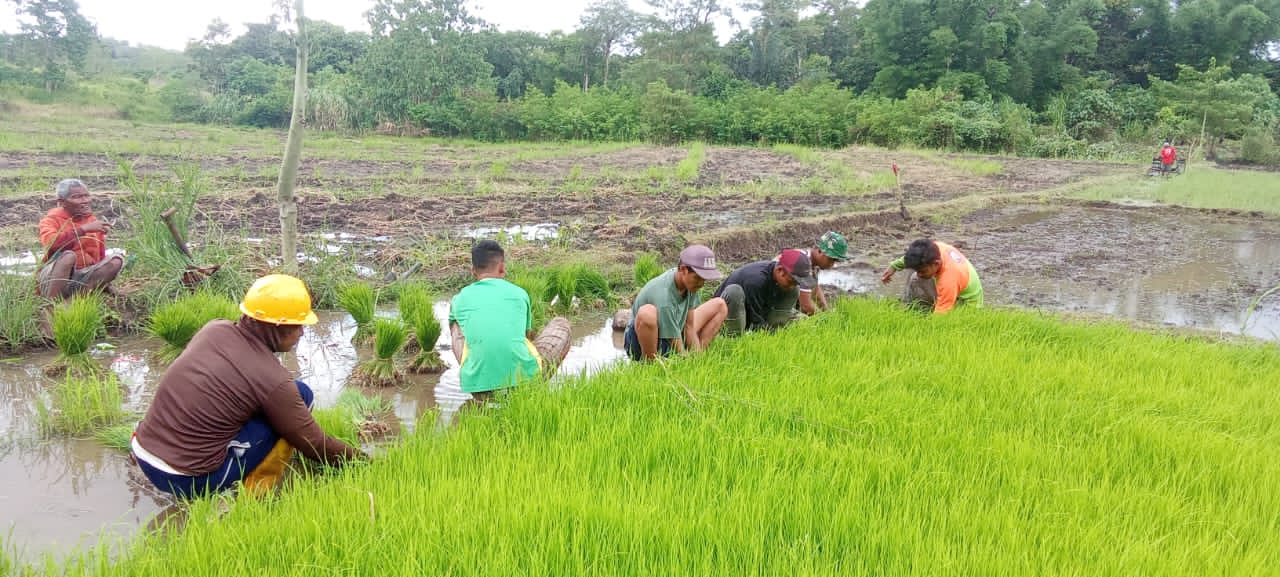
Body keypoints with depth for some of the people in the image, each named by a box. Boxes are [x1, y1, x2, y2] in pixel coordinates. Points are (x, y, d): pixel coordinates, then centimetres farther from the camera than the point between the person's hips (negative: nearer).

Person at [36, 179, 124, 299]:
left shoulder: (93, 221, 9)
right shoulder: (52, 219, -5)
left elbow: (101, 258, 14)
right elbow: (49, 243, -29)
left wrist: (103, 281, 1)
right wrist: (83, 229, -31)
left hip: (84, 276, 5)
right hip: (52, 279, -5)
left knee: (117, 260, -16)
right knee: (69, 256, -32)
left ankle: (79, 292, -28)